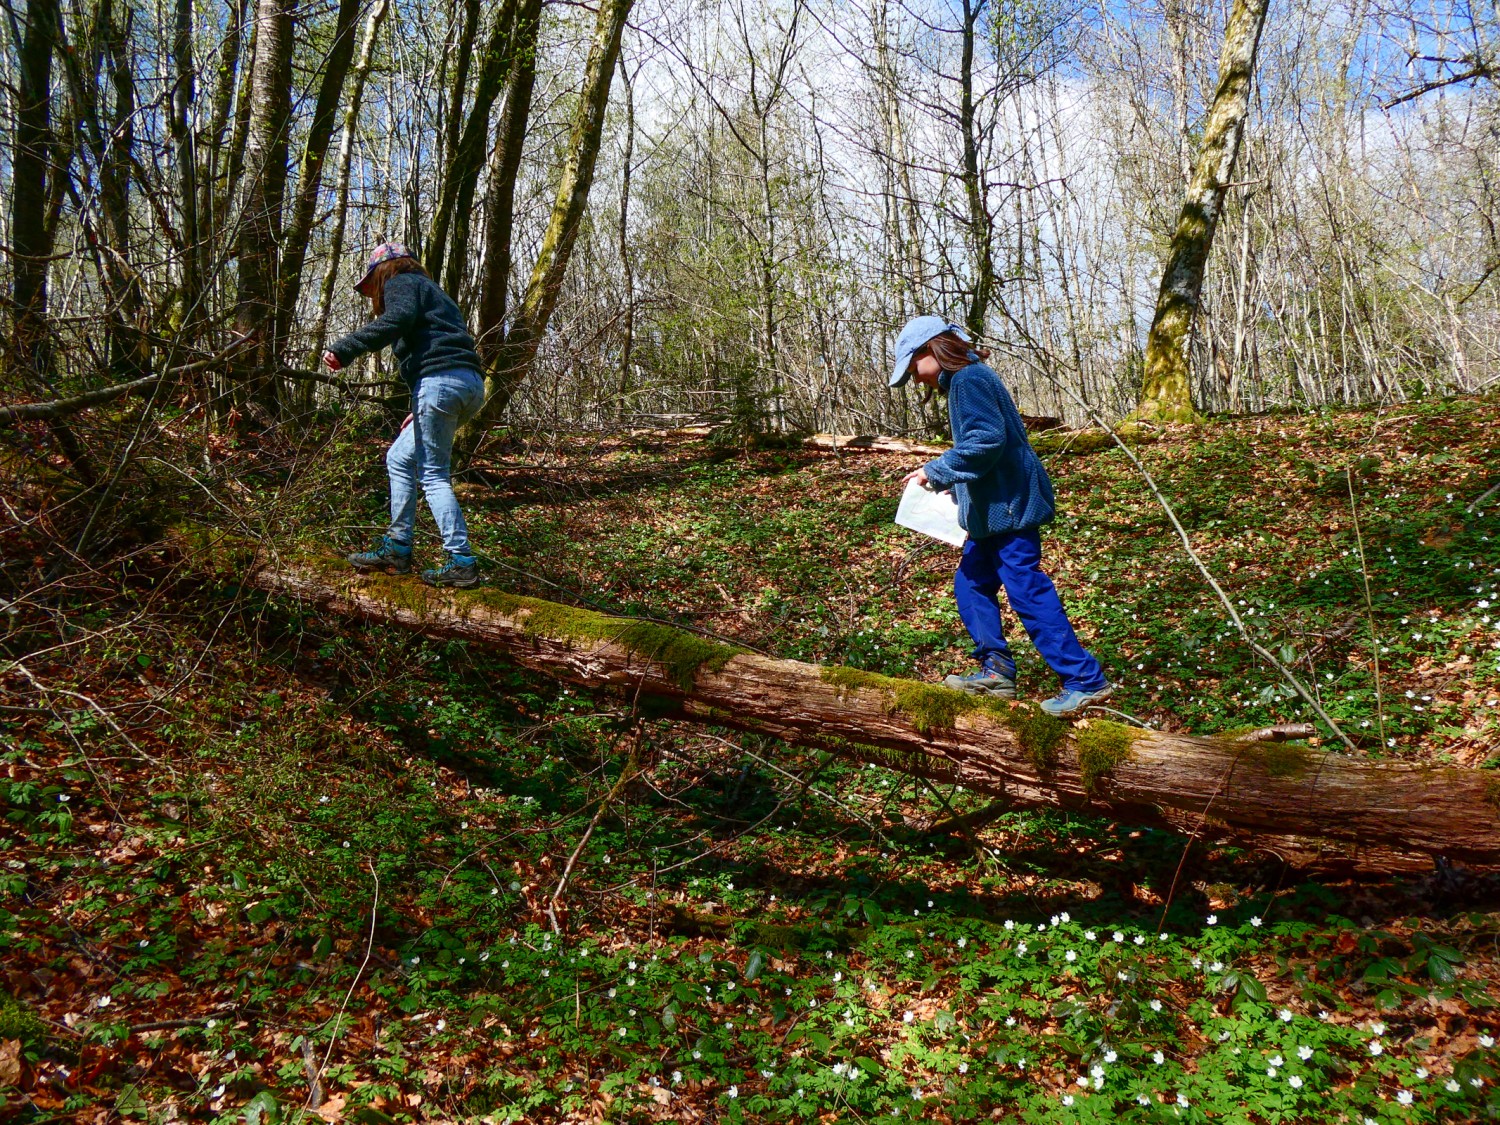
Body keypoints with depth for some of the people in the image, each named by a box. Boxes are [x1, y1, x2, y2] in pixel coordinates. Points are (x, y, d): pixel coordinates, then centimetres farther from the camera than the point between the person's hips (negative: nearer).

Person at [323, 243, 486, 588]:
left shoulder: (401, 282, 7)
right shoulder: (429, 289, 33)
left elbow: (399, 318, -17)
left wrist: (344, 349, -23)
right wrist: (421, 409, 25)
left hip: (441, 379, -9)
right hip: (470, 384, 9)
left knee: (433, 475, -6)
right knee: (400, 459, 16)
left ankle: (462, 562, -10)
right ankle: (397, 549, 17)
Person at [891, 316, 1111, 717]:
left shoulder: (969, 378, -14)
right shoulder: (964, 381, 18)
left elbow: (986, 440, -24)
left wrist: (936, 471, -18)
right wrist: (953, 486, 17)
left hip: (1010, 507, -11)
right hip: (995, 510, 11)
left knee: (1028, 593, -8)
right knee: (971, 585, 14)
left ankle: (1086, 681, -3)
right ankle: (996, 671, 20)